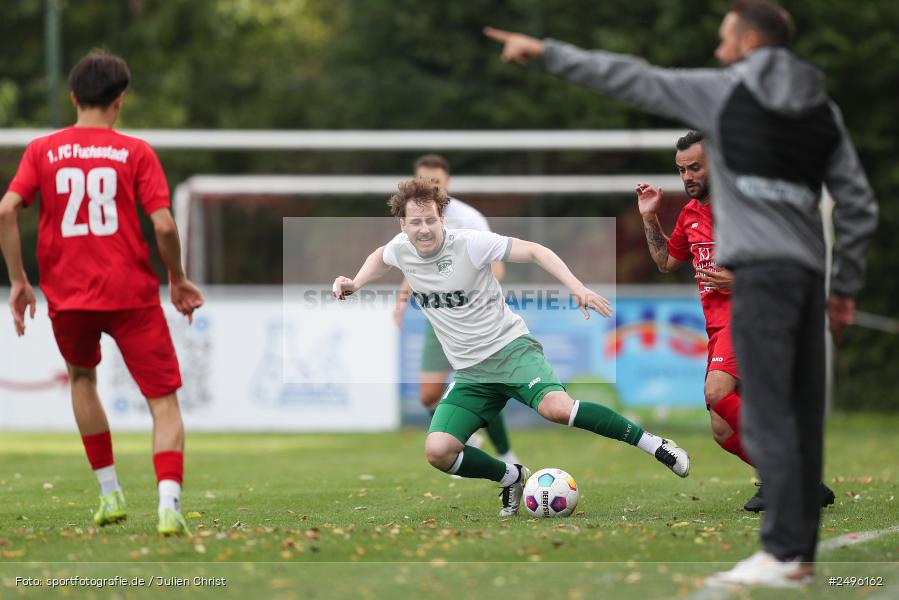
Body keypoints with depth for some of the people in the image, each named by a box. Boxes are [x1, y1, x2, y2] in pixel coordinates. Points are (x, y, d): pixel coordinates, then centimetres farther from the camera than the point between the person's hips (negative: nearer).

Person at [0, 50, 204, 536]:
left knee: (81, 376, 30)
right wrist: (177, 279, 6)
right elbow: (163, 224, -9)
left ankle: (110, 494, 25)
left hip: (68, 296, 2)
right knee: (164, 400, 2)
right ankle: (168, 504, -19)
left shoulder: (42, 151, 5)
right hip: (132, 294, -2)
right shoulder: (136, 152, 0)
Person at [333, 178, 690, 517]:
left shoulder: (470, 244, -13)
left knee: (557, 408, -34)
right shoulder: (401, 249, 1)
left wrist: (576, 286, -21)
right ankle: (513, 478, 11)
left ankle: (653, 445, -18)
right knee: (438, 452, -16)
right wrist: (355, 284, 9)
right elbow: (380, 257, 27)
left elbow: (534, 251, -8)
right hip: (469, 373, 5)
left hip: (510, 348, -5)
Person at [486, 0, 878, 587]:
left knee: (768, 415, -11)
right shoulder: (824, 109, 16)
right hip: (810, 273, 6)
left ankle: (783, 553, -17)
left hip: (763, 270, -6)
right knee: (802, 416, 6)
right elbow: (859, 203, 14)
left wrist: (546, 52, 12)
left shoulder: (724, 91, 2)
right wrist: (847, 286, 20)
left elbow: (629, 77, 5)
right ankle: (800, 552, 6)